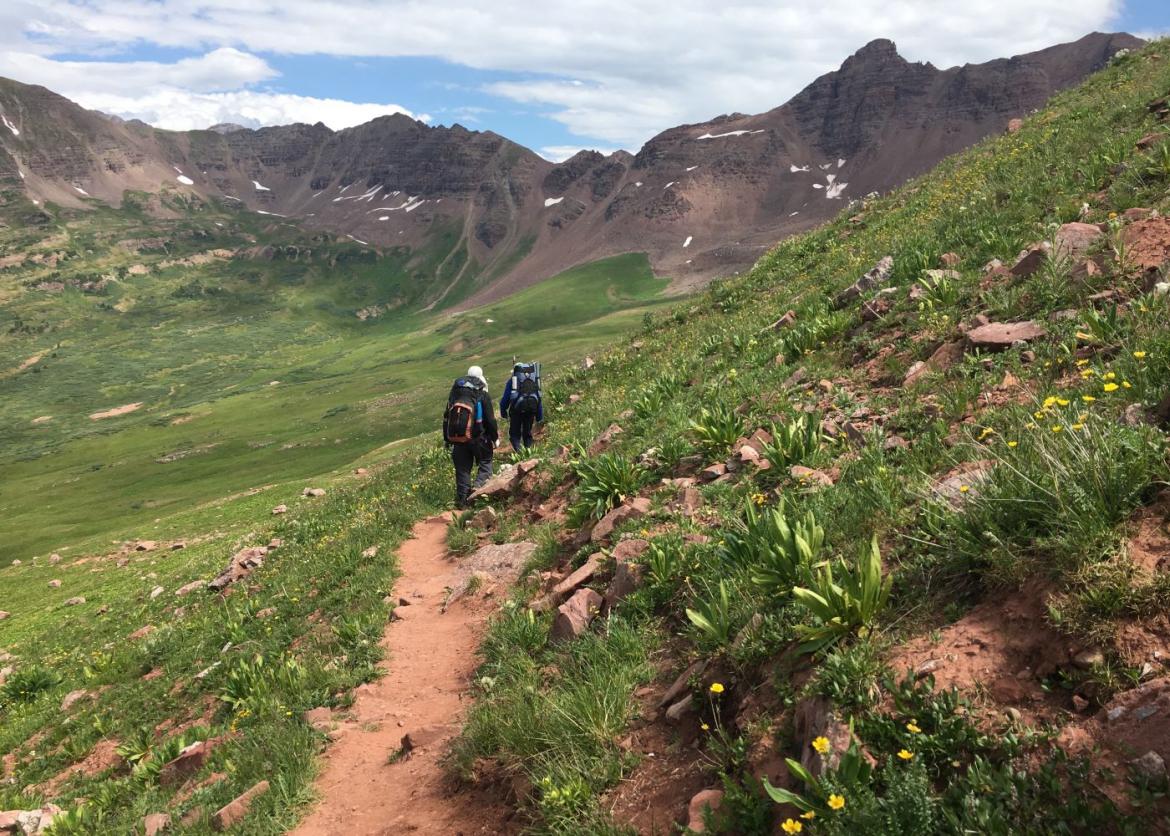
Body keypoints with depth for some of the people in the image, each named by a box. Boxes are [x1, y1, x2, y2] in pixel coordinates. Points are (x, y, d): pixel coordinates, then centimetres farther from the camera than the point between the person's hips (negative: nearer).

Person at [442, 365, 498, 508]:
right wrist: (495, 438, 4)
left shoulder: (454, 393, 9)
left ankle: (462, 499, 11)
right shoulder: (483, 395, -7)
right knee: (485, 462, 13)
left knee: (462, 468, 11)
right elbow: (490, 419, -7)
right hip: (477, 438, -4)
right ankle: (479, 486, -8)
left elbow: (446, 417, 14)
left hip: (456, 438, 4)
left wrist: (446, 438, 21)